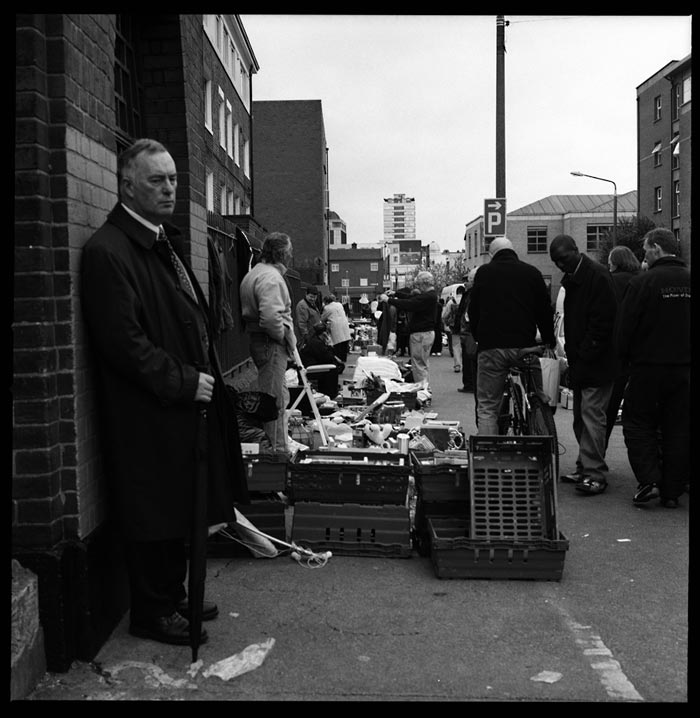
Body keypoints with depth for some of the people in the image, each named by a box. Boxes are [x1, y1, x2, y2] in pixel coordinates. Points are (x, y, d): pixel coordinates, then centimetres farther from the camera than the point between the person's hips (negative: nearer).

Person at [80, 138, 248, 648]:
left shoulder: (165, 242, 14)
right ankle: (152, 613, 21)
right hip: (147, 417, -9)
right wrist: (183, 382, -17)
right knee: (154, 516, 4)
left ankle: (174, 597, 34)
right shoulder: (108, 251, -16)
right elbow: (123, 342, -21)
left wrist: (205, 375, 10)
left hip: (187, 406, 9)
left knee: (181, 511, 18)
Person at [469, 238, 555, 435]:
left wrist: (476, 338, 22)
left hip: (491, 347, 0)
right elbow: (544, 310, 9)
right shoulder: (532, 272, 8)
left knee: (487, 408, 4)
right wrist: (549, 341, 18)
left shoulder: (484, 272, 7)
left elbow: (473, 311, 10)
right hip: (525, 346, 1)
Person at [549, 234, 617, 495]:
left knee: (592, 414, -10)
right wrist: (571, 353, 13)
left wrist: (585, 355, -18)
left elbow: (603, 321, -18)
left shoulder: (597, 275, -13)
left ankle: (594, 474, -7)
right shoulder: (572, 278, 17)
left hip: (595, 363, -9)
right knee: (581, 417, 11)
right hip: (580, 362, 9)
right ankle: (585, 468, 19)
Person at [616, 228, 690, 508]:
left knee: (638, 423, 9)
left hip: (649, 365, -4)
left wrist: (625, 359, 4)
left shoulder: (642, 282, -13)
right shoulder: (688, 280, 3)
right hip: (684, 368, 5)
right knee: (678, 429, 10)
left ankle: (649, 479, -4)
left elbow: (625, 328, -10)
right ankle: (672, 491, 14)